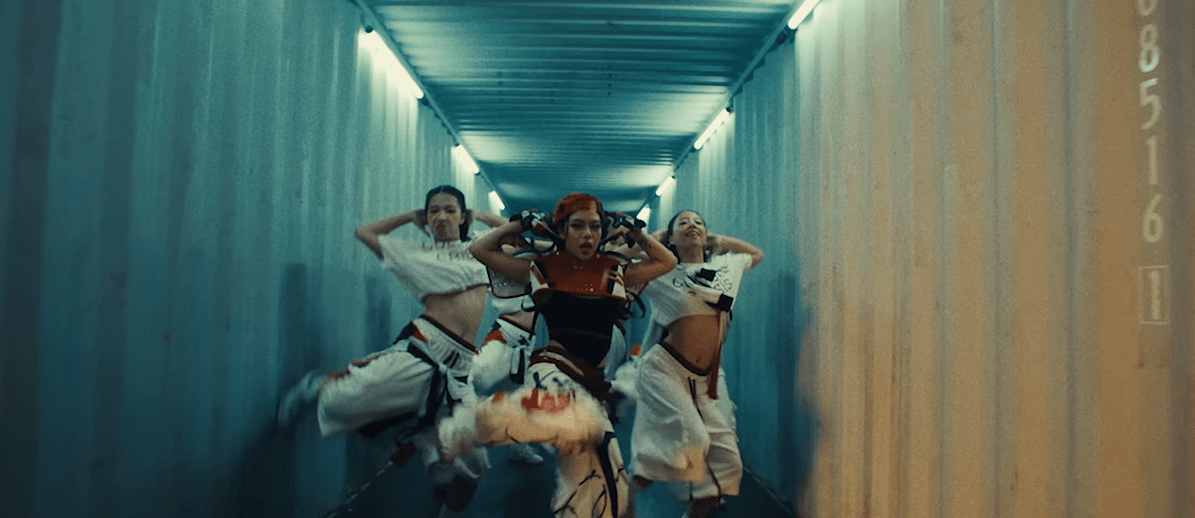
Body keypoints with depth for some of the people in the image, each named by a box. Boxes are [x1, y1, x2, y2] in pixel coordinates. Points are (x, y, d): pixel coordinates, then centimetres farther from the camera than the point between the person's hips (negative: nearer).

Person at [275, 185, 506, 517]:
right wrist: (411, 216, 22)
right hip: (421, 350, -2)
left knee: (469, 463, -6)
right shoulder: (417, 253, 15)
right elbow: (365, 232, 21)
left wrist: (480, 216, 25)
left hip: (460, 367, 2)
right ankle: (321, 385, 14)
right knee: (347, 402, -22)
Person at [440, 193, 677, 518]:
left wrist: (633, 231, 15)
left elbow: (667, 262, 23)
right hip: (553, 366, -5)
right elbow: (479, 250, 11)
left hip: (591, 381, 5)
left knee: (597, 486, -1)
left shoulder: (615, 272, 12)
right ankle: (458, 432, -24)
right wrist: (523, 224, 10)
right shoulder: (543, 269, 7)